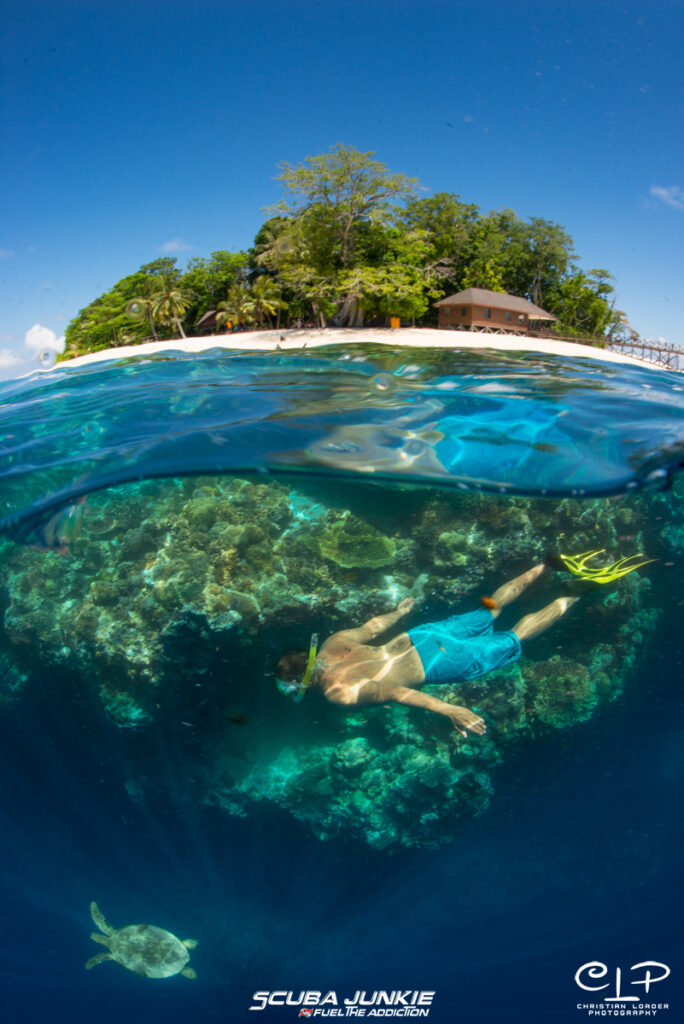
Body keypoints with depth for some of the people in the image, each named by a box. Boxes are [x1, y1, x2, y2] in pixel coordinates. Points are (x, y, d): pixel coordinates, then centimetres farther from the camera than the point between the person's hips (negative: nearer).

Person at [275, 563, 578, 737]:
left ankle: (571, 600, 18)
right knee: (490, 610, 22)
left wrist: (449, 710, -39)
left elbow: (393, 693, -34)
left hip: (435, 664, -7)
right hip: (419, 636, 7)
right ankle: (546, 566, 29)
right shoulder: (332, 644, -1)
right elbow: (372, 628, 12)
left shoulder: (339, 693, -22)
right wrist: (398, 613, 30)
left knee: (513, 640, 8)